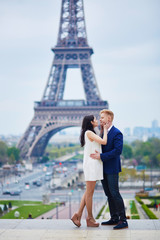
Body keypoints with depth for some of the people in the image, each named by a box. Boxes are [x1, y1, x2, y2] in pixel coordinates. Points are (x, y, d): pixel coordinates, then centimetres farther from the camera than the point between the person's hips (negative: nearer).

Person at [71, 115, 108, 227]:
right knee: (89, 192, -2)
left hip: (94, 165, 10)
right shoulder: (89, 132, -12)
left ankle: (78, 215, 11)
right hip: (91, 164, -10)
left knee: (88, 192, 11)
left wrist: (103, 129, 14)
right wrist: (105, 129, -5)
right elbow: (104, 142, -19)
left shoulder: (91, 133, 17)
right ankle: (90, 218, 6)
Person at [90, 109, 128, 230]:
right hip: (103, 169, 8)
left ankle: (123, 220, -5)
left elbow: (118, 150, -22)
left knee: (114, 193, -9)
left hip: (112, 168, -8)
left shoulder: (117, 133, -12)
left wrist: (101, 156, -24)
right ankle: (114, 218, 18)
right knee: (109, 194, 11)